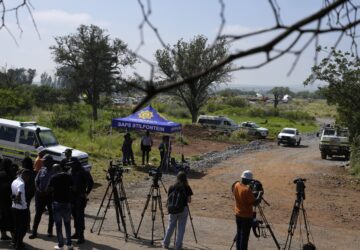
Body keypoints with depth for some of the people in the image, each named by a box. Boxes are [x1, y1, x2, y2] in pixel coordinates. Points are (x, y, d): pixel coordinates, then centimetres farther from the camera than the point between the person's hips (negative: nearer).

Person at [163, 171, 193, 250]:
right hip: (183, 209, -2)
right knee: (181, 228, 7)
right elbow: (189, 200, -5)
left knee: (170, 226, 16)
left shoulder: (172, 187, 1)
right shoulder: (186, 187, -6)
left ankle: (165, 243, 21)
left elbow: (168, 199, 3)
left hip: (172, 210, 2)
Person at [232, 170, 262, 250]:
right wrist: (260, 195, -7)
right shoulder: (247, 190, -25)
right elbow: (254, 203, -22)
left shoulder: (236, 185, -3)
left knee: (239, 233, 18)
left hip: (238, 214, 7)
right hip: (246, 216, -7)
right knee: (244, 235, 2)